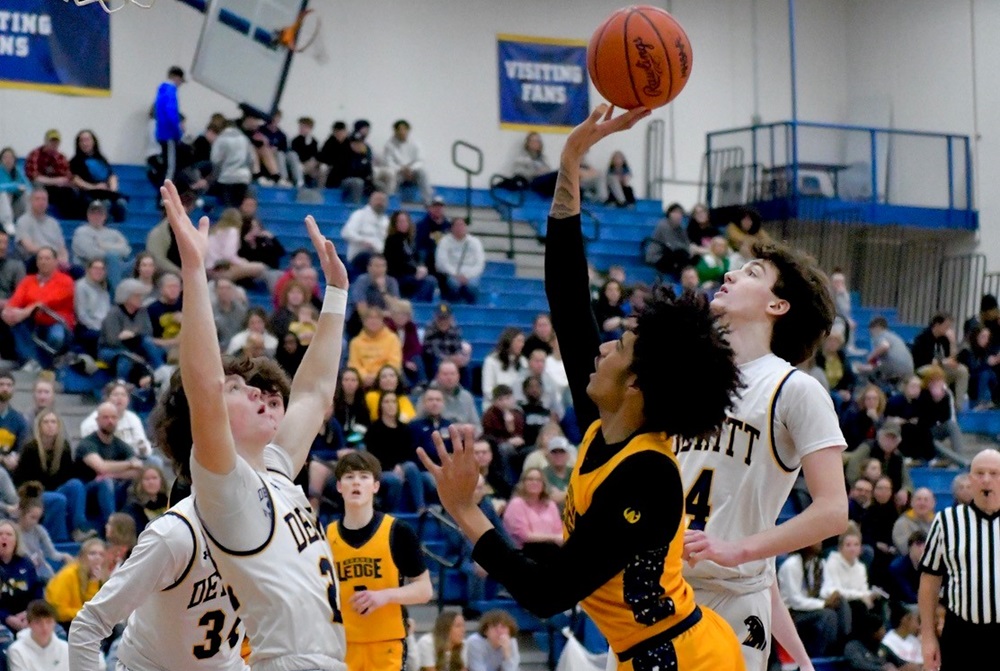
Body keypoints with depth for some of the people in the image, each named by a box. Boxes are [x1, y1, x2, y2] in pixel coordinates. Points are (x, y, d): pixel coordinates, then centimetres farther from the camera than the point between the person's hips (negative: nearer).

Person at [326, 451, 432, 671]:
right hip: (340, 645, 3)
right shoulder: (325, 537, 5)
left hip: (386, 646, -3)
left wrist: (386, 595, -16)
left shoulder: (397, 532, -3)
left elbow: (425, 589, -1)